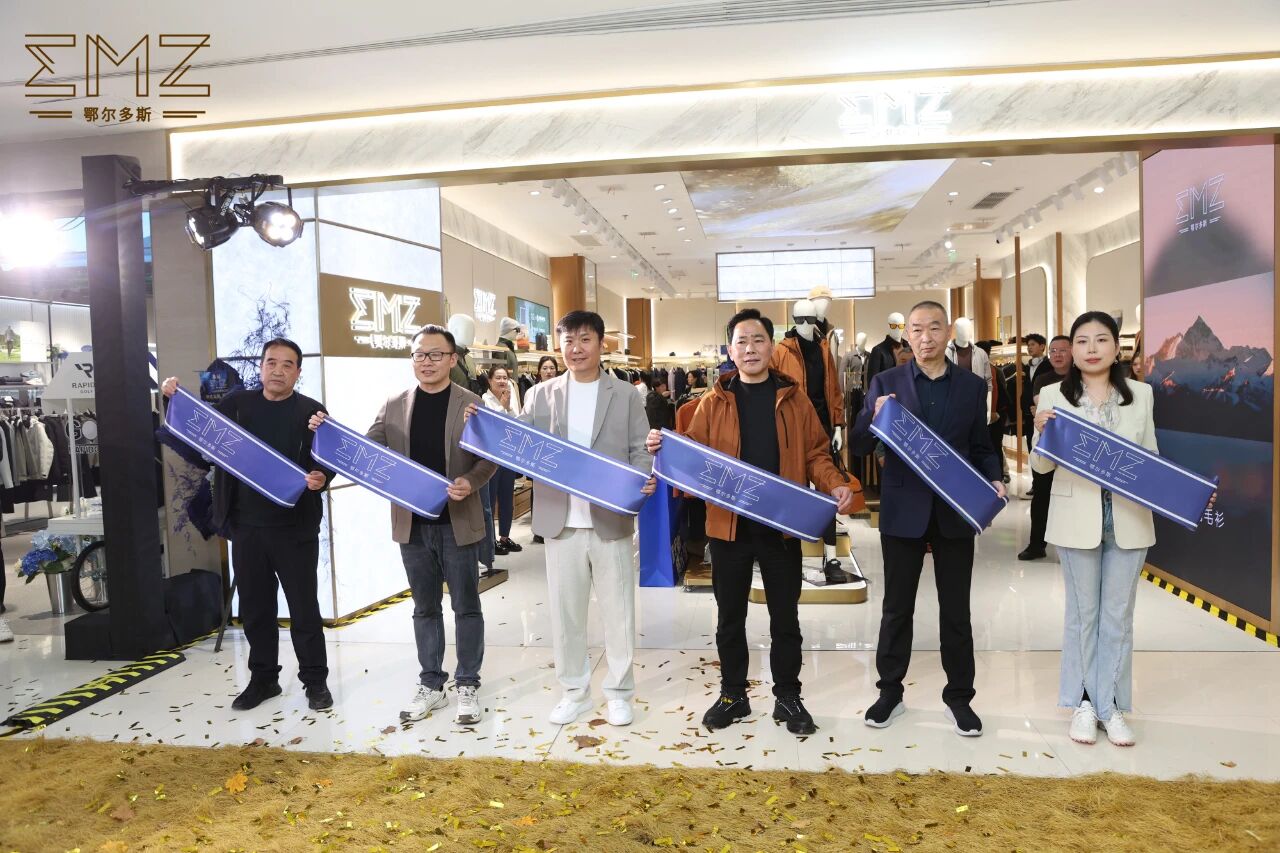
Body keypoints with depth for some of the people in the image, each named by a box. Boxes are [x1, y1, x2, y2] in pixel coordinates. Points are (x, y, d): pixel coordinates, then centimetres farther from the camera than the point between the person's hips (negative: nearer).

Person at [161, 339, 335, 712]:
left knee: (304, 607, 4)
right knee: (255, 608, 13)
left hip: (295, 527, -3)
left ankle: (315, 680, 16)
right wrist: (176, 400, 2)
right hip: (246, 527, 4)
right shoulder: (236, 403, 8)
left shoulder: (312, 411, -2)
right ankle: (263, 678, 28)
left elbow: (329, 461, -8)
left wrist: (320, 477, -30)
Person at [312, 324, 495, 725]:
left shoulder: (471, 404, -4)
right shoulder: (394, 405, 5)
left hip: (458, 522, -3)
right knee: (425, 608, 14)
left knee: (466, 606, 7)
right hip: (413, 523, 3)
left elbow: (489, 459, -3)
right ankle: (431, 684, 26)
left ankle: (468, 685, 20)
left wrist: (469, 483, -21)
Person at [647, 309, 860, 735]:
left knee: (785, 616, 11)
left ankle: (788, 697, 27)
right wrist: (665, 448, -19)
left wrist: (836, 484, -15)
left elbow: (815, 453, 3)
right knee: (730, 615, 12)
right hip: (729, 523, 0)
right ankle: (732, 695, 28)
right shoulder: (714, 401, 3)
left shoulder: (793, 398, 4)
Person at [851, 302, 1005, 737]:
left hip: (955, 511, 1)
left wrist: (994, 479, -9)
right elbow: (861, 445, -3)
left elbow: (981, 447, 10)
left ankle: (959, 696, 25)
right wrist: (876, 418, -23)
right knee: (897, 607, 10)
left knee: (955, 609, 10)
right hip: (903, 511, -1)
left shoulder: (973, 386, 5)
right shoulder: (886, 382, 0)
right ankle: (890, 692, 24)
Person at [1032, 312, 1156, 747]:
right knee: (1082, 613, 10)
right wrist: (1042, 433, -22)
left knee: (1118, 615, 10)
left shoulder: (1141, 394, 4)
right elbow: (1041, 466, -2)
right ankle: (1084, 702, 23)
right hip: (1077, 518, -2)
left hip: (1128, 518, 2)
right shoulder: (1054, 395, -4)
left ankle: (1111, 704, 22)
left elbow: (1151, 457, 10)